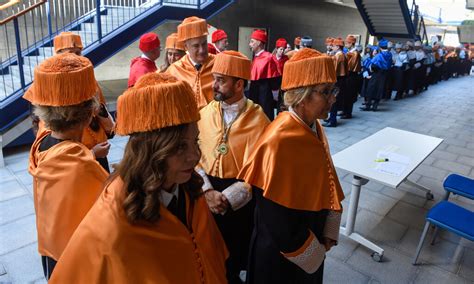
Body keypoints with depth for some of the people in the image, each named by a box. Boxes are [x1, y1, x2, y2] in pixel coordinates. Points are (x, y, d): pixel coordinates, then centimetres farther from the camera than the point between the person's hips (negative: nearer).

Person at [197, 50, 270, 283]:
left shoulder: (257, 120, -14)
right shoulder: (205, 114, -2)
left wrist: (227, 198, -20)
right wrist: (207, 190, -16)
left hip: (239, 199, -3)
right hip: (207, 195, 3)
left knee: (233, 257, 17)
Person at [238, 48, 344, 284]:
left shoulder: (314, 128, -5)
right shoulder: (279, 141, -30)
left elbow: (326, 180, 6)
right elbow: (275, 216, -25)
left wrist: (328, 234, 2)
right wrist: (315, 253, -12)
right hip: (282, 251, -7)